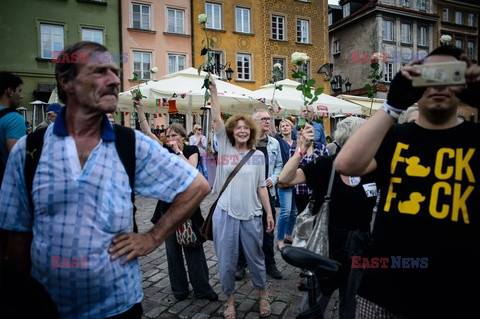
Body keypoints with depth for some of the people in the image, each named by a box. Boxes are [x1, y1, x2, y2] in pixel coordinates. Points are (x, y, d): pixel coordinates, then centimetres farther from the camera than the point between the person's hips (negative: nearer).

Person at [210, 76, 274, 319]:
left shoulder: (258, 156, 4)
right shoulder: (225, 148, 1)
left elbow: (261, 187, 6)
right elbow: (216, 119, -7)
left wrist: (269, 213, 4)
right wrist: (213, 91, -13)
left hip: (252, 215, 1)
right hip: (225, 214, 0)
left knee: (255, 257, 14)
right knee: (226, 261, 9)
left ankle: (262, 294, 39)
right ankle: (230, 299, 32)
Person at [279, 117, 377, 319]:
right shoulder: (326, 165, -16)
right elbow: (285, 179, -23)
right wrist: (301, 150, -33)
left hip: (359, 245, 3)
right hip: (328, 242, -2)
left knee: (349, 298, 24)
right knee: (318, 295, 16)